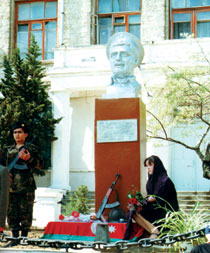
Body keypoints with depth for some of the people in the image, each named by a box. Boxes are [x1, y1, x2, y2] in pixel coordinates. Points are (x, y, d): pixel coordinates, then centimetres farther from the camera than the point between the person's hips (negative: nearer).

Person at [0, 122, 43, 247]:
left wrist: (29, 159, -21)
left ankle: (24, 237, 6)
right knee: (12, 213, 5)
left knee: (25, 213, -3)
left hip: (26, 187, -4)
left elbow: (40, 164, -4)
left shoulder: (31, 148, 5)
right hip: (11, 187, 4)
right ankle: (15, 238, 12)